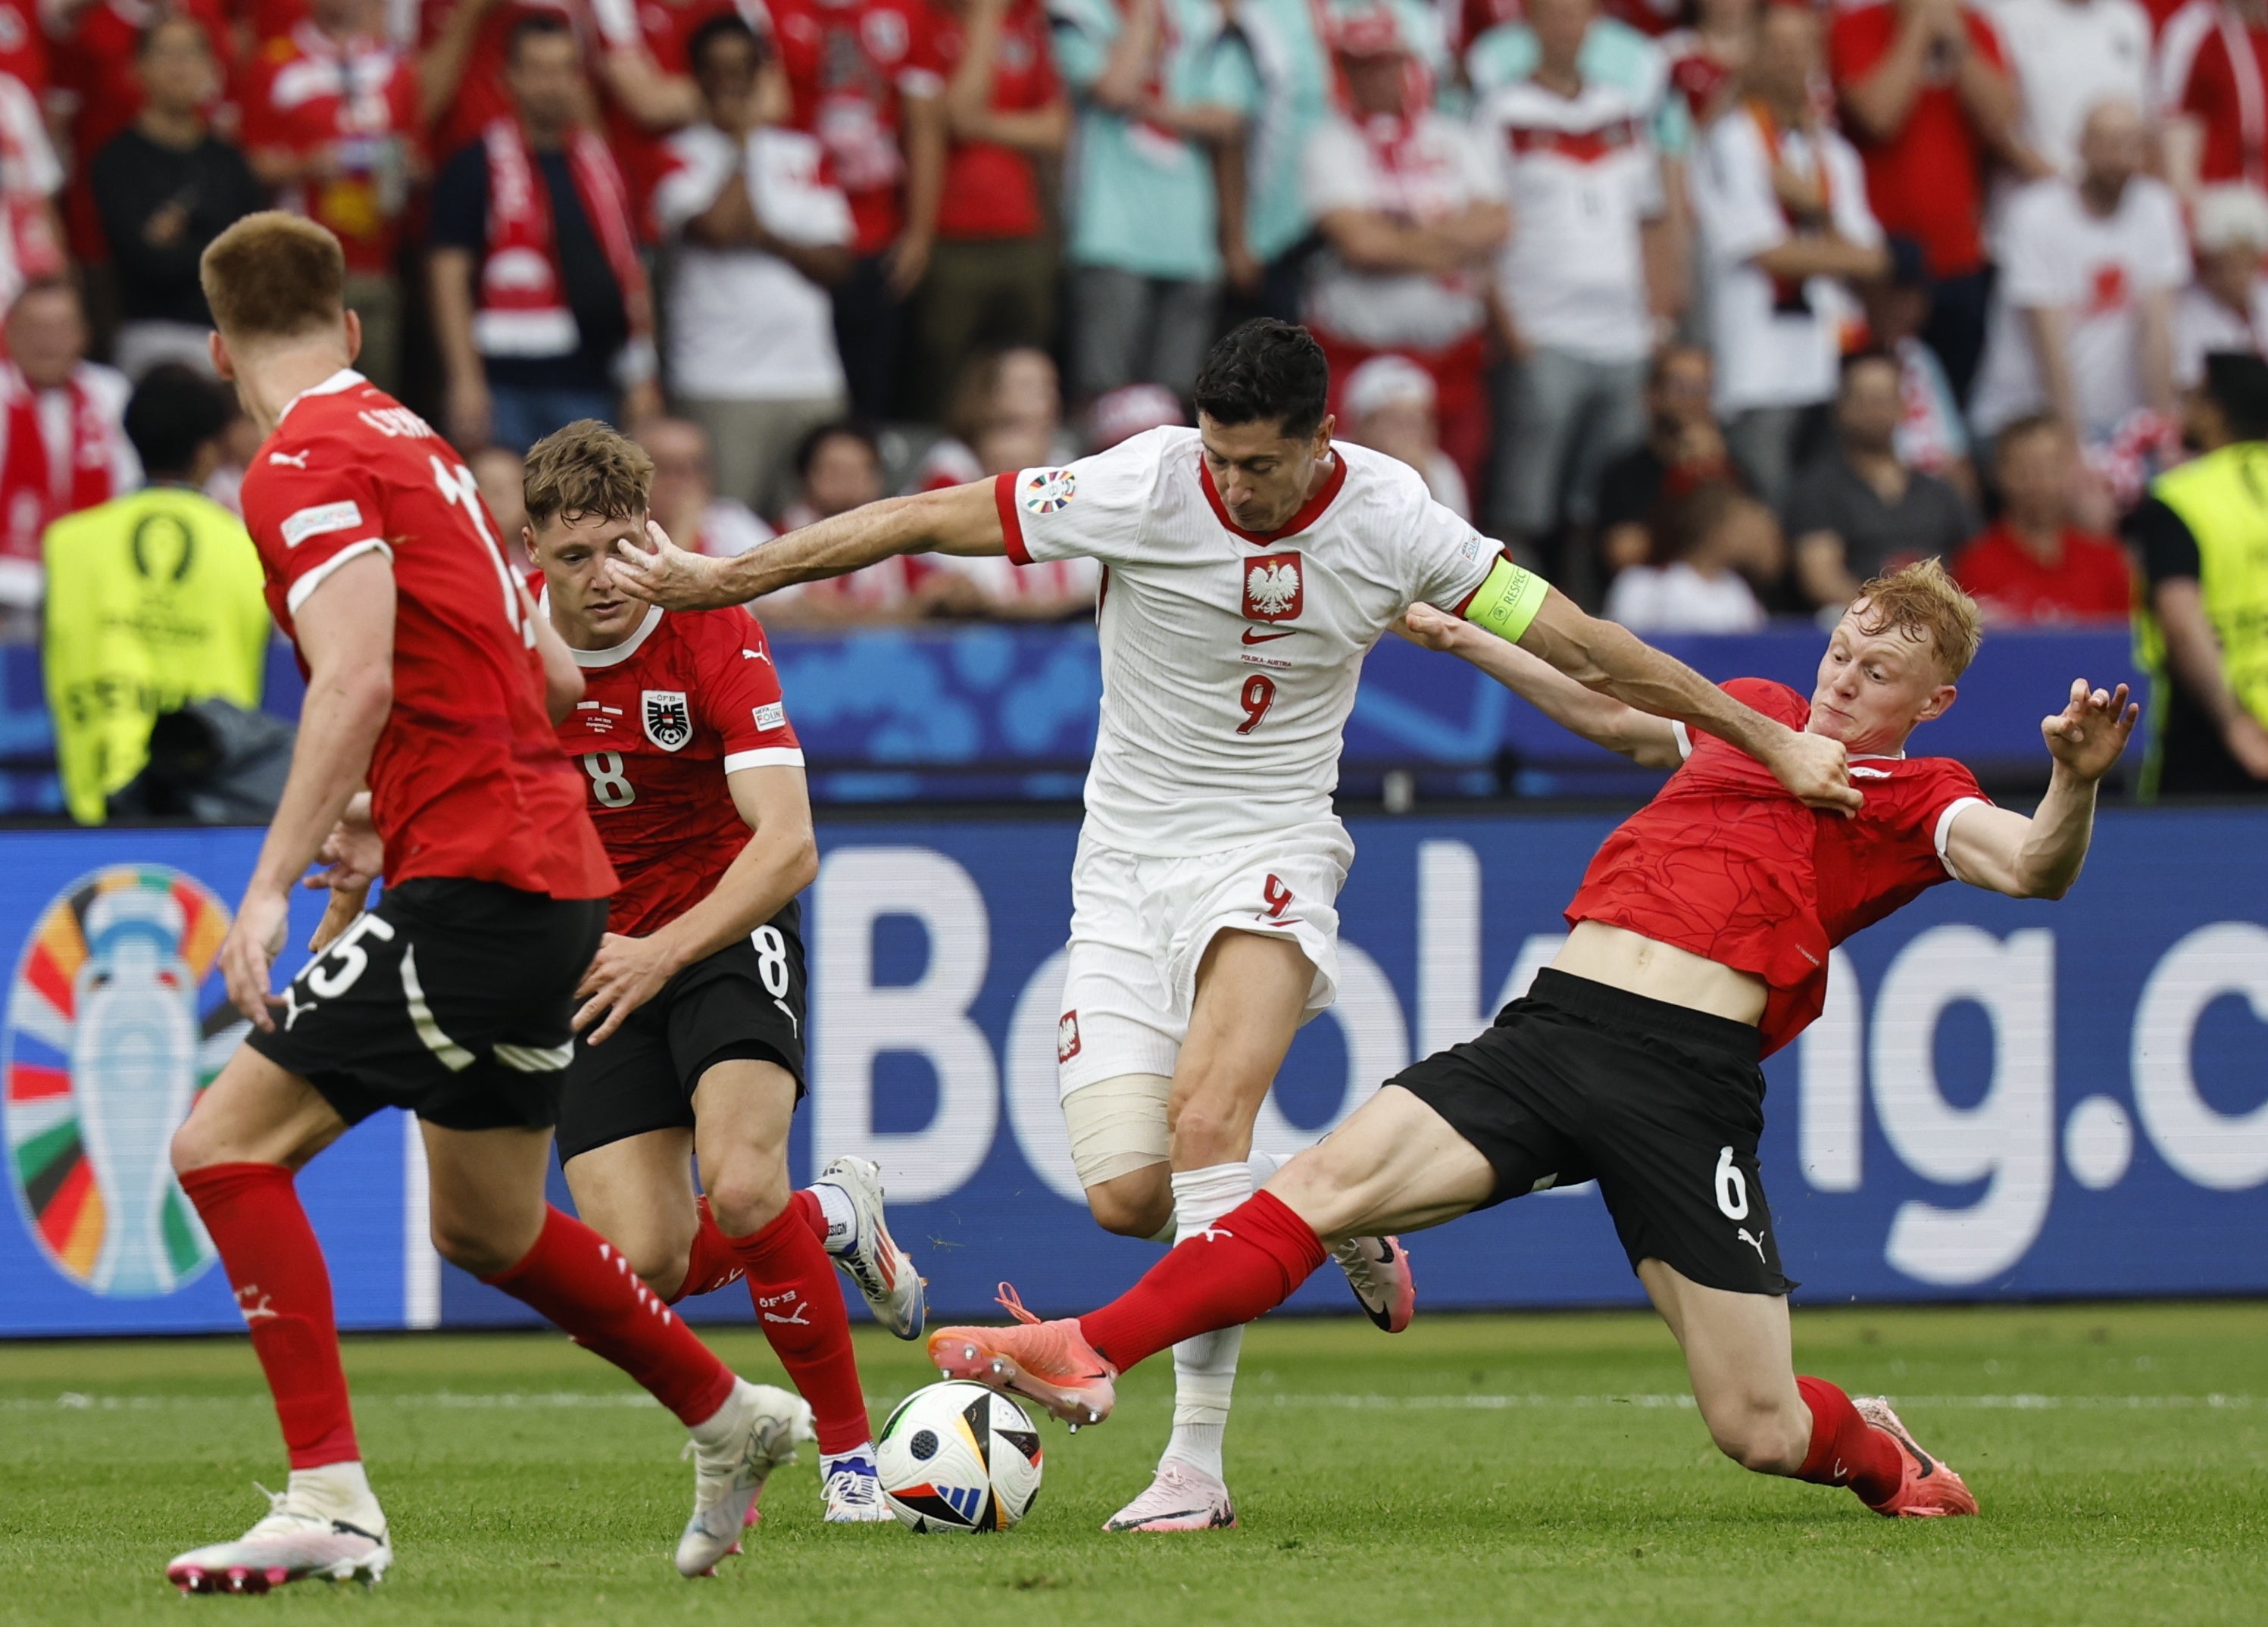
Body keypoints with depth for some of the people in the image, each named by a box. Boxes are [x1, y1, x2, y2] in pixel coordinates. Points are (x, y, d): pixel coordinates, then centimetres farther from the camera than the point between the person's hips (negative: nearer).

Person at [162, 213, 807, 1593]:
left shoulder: (305, 467, -10)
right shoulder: (417, 446, 19)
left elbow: (359, 680, -24)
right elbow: (550, 677, 23)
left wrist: (274, 881, -24)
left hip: (476, 887, -9)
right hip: (556, 873, 9)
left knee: (226, 1145, -10)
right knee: (484, 1227, 23)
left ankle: (331, 1503, -16)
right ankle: (732, 1417, 36)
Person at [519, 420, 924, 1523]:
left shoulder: (711, 634, -21)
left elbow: (787, 847, -29)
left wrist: (663, 954, -40)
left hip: (725, 928, -3)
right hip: (586, 955, 4)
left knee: (739, 1190, -29)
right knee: (645, 1266, -11)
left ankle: (849, 1454, -9)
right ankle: (833, 1216, 22)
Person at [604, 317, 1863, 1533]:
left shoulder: (1390, 521, -10)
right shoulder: (1146, 486, -14)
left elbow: (1578, 645, -2)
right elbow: (928, 521, -8)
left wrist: (1773, 742, 1)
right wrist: (720, 579, -7)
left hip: (1269, 853, -2)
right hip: (1128, 866, 2)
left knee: (1204, 1113, -27)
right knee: (1126, 1195, -10)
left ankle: (1196, 1461, -23)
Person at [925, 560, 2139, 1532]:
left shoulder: (1914, 797, 8)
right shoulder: (1752, 714, 24)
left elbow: (2028, 868, -11)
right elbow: (1612, 711, 43)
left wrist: (2075, 786, -31)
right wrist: (1469, 639, 46)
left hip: (1688, 1083, -4)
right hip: (1554, 1023, 4)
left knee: (1758, 1432, -5)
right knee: (1326, 1185, -16)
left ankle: (1880, 1453, 30)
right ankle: (1084, 1358, -22)